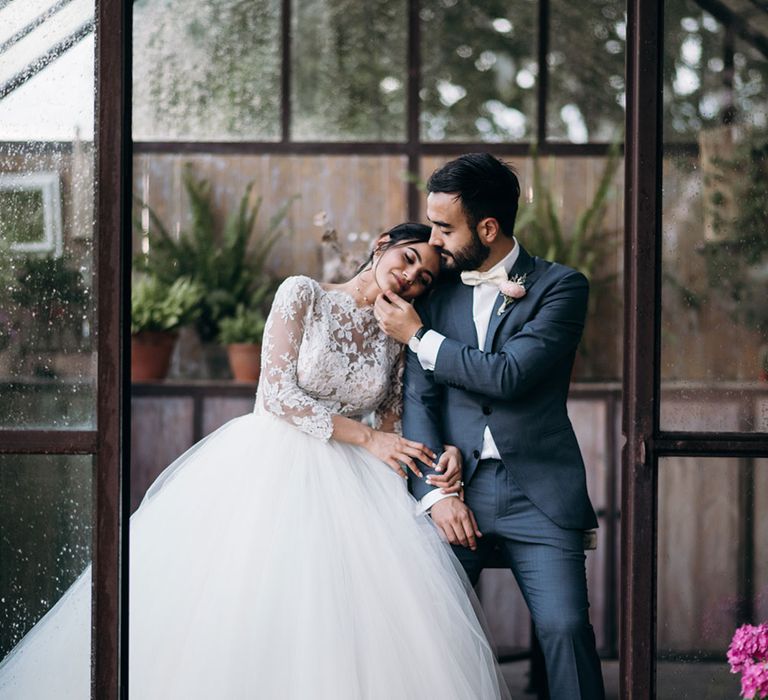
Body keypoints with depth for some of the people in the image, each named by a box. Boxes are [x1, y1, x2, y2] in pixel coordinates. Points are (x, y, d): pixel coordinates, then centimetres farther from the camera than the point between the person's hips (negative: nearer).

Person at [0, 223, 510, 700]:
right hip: (272, 467, -4)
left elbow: (392, 430, 11)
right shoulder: (303, 295, -2)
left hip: (347, 482, 4)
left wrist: (444, 454, -10)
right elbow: (278, 394, -10)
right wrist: (366, 436, -11)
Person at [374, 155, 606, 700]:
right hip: (456, 489, 3)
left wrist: (419, 338, -3)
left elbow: (508, 375, -12)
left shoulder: (562, 286, 1)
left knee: (565, 626, -14)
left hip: (537, 491, -3)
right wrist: (435, 493, -7)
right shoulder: (436, 293, 12)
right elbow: (418, 400, 6)